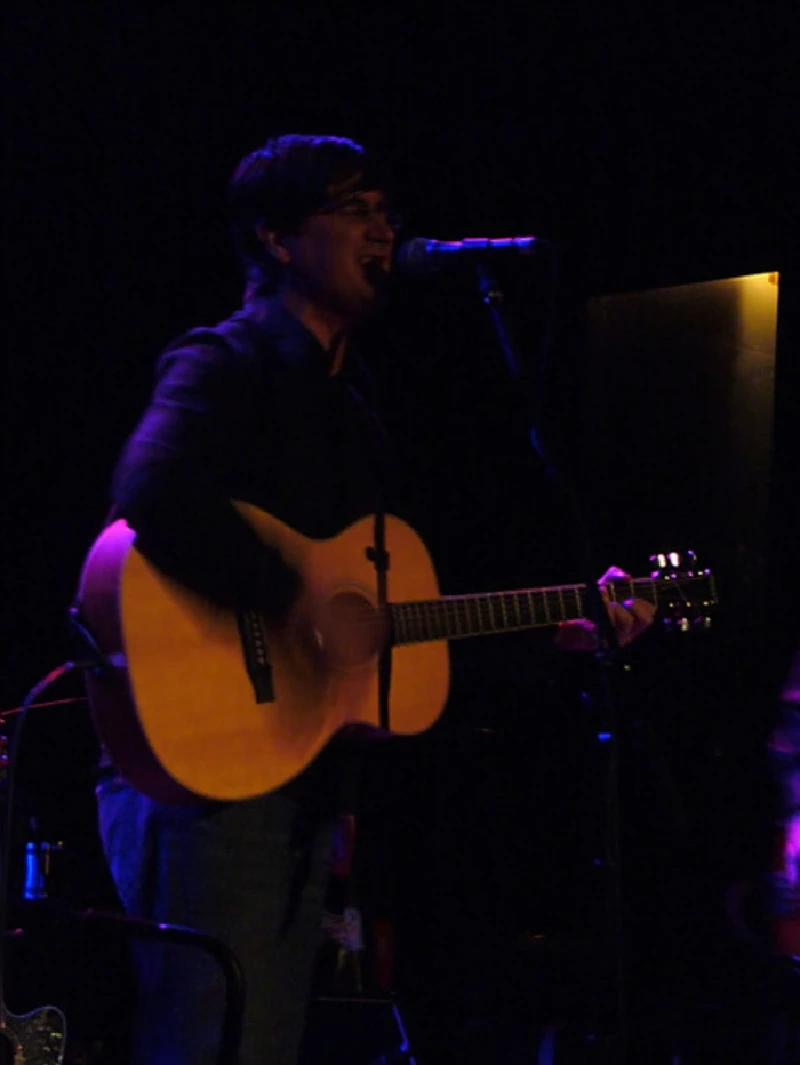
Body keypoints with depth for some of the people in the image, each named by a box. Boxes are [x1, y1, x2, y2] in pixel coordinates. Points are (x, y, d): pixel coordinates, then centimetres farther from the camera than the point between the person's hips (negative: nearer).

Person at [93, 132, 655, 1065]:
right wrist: (302, 605, -27)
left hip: (303, 792, 9)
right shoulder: (225, 366, -8)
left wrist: (558, 631, 17)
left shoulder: (350, 408, 20)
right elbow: (153, 497, -30)